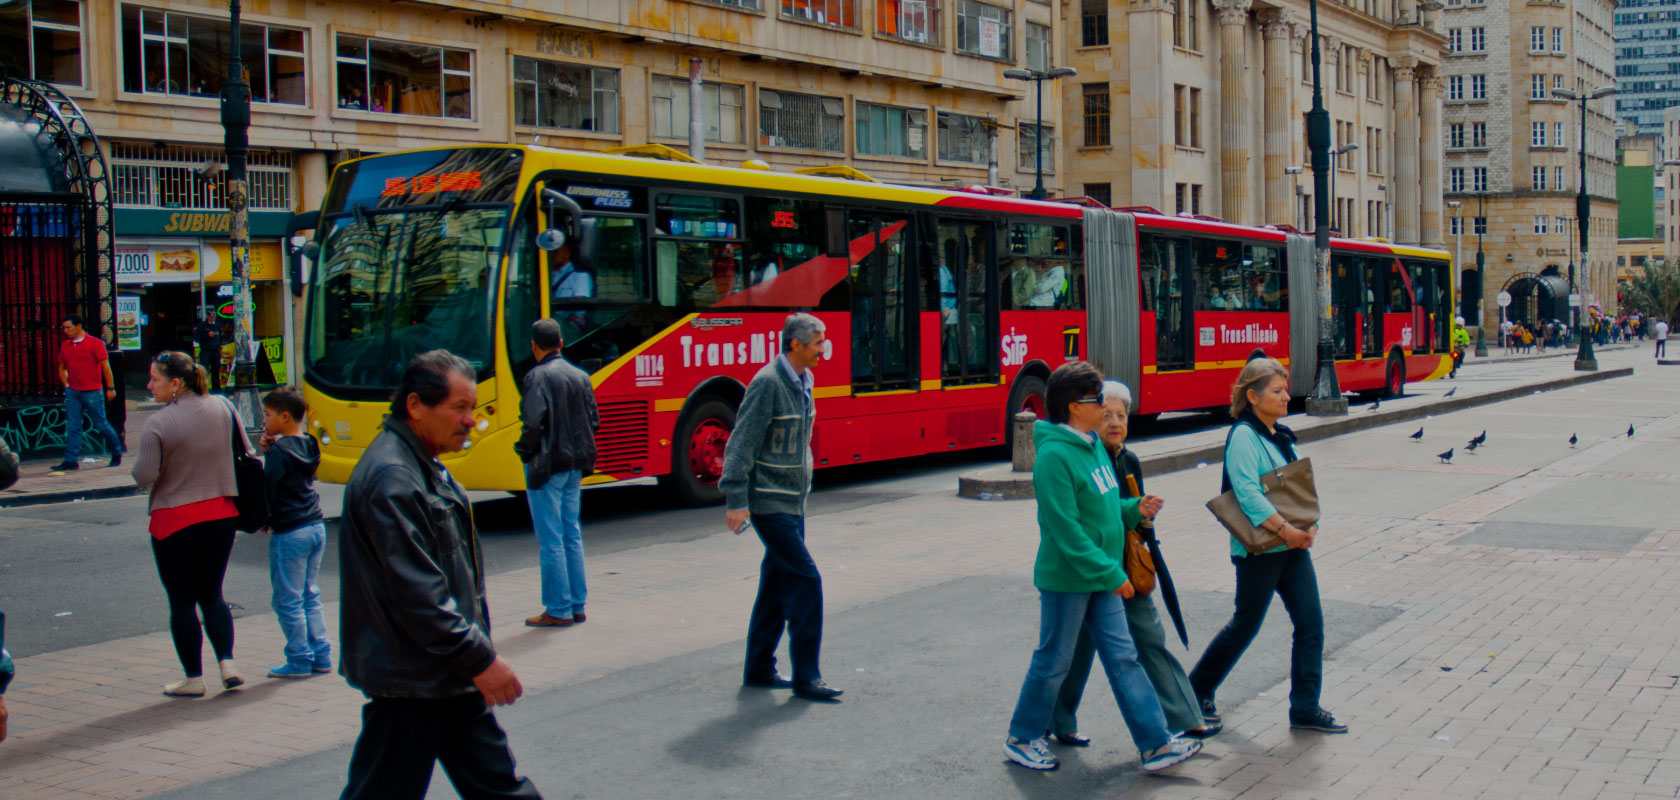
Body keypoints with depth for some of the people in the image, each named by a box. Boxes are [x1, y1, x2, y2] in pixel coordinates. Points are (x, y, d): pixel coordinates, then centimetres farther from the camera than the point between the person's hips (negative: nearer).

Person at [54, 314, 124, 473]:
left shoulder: (94, 343, -6)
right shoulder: (65, 346, 10)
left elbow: (105, 366, -6)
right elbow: (62, 367, 22)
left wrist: (110, 388, -8)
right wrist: (66, 385, 10)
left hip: (92, 392, -5)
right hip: (73, 393, 5)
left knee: (101, 424, 2)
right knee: (72, 427, 0)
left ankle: (117, 452, 20)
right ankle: (71, 461, 0)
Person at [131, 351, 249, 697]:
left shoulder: (157, 424, -16)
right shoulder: (222, 407, -1)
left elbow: (144, 476, -17)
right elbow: (247, 454, 6)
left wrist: (140, 460, 4)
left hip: (174, 521, -5)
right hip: (221, 516, 5)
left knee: (182, 602, 7)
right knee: (212, 594, 18)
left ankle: (193, 678, 12)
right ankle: (227, 663, 5)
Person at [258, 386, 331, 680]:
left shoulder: (279, 451, -14)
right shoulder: (308, 444, 9)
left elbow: (268, 488, -13)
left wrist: (262, 520, 3)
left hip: (289, 534, -8)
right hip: (316, 527, 8)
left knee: (287, 601, 2)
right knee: (310, 595, 15)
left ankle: (299, 660, 6)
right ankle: (321, 656, 16)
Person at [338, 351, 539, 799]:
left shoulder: (425, 467, 13)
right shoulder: (390, 478, -21)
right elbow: (417, 595, -24)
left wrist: (478, 651, 20)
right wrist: (481, 659, -19)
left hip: (449, 675, 10)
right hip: (409, 680, -10)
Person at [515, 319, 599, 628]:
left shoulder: (538, 377, -13)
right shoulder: (580, 376, 8)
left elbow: (534, 423, -22)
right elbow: (594, 421, 9)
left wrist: (524, 450, -6)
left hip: (547, 466, -7)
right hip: (575, 466, 7)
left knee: (550, 540, -2)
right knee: (572, 535, 14)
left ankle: (558, 610, 2)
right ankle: (577, 605, 18)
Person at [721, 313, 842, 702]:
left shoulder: (803, 382, 11)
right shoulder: (768, 383, -16)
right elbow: (742, 444, -18)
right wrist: (736, 501, -21)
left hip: (793, 500, 9)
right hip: (769, 502, -9)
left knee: (778, 582, 13)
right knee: (805, 580, -10)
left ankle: (759, 669, 22)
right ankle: (805, 676, -3)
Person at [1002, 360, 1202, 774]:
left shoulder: (1093, 445, 8)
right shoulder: (1054, 456, -21)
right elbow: (1067, 530, -24)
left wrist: (1134, 509, -1)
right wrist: (1111, 574, -21)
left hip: (1101, 577, 8)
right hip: (1066, 579, -8)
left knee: (1123, 656, 8)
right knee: (1053, 661, 5)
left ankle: (1155, 743, 10)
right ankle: (1021, 739, 23)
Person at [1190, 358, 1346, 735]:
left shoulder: (1281, 435, 14)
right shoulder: (1244, 436, -12)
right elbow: (1247, 492, -23)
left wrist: (1309, 525, -3)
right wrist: (1285, 529, -24)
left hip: (1294, 547, 8)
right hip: (1259, 549, -8)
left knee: (1310, 622, 3)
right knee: (1245, 626, 3)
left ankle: (1305, 709, 10)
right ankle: (1198, 689, 22)